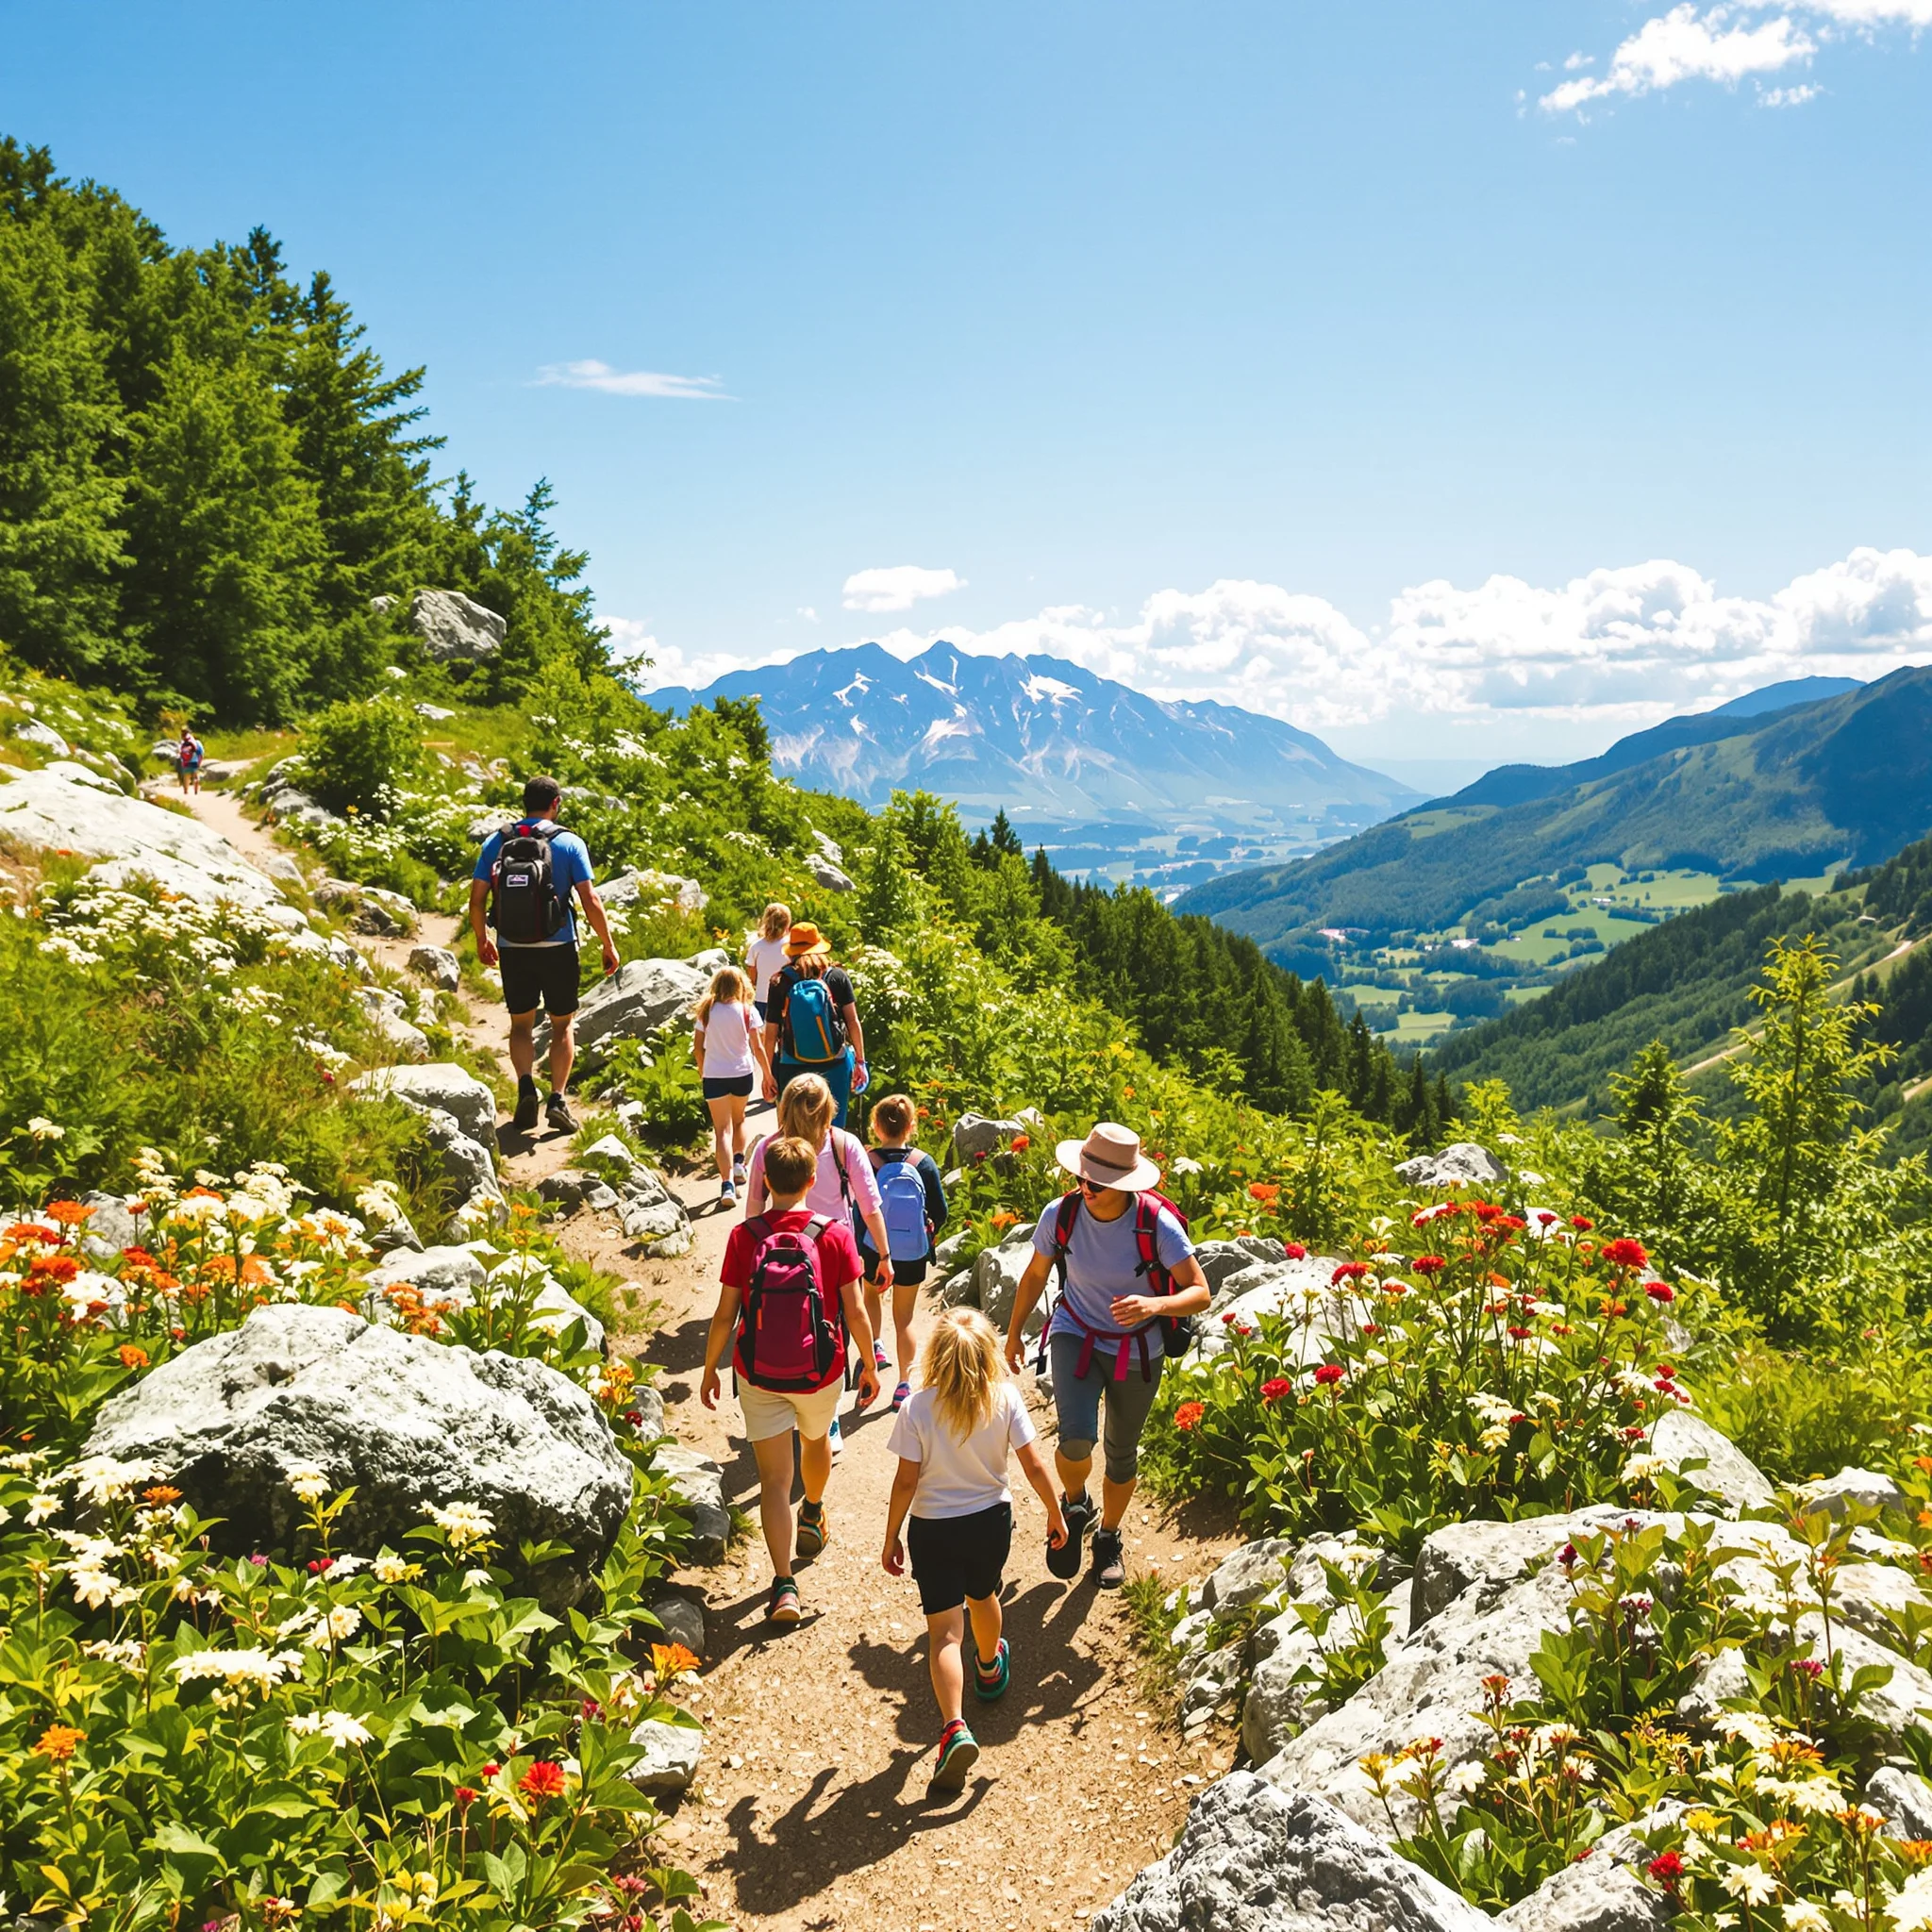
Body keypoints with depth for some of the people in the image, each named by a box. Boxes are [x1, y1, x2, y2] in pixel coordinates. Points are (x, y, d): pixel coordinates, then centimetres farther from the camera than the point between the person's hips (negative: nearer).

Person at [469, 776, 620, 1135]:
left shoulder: (496, 842, 2)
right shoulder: (569, 843, -6)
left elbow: (476, 899, 1)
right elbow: (590, 901, -10)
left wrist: (481, 939, 17)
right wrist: (608, 945, 0)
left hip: (512, 950, 2)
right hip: (557, 948, -2)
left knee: (521, 1024, 17)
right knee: (562, 1025, 13)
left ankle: (526, 1084, -6)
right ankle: (558, 1098, 2)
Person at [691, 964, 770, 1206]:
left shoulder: (707, 1011, -1)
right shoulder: (747, 1011, -5)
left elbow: (697, 1047, 2)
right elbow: (757, 1047, -6)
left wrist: (702, 1070, 18)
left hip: (714, 1076, 0)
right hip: (742, 1074, 0)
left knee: (722, 1129, 0)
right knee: (738, 1120, 28)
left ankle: (727, 1184, -12)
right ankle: (738, 1163, 16)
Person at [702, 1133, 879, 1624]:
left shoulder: (744, 1236, -11)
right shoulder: (835, 1233, -12)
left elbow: (725, 1315, -8)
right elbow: (854, 1311, -9)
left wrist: (709, 1371, 6)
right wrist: (869, 1365, 5)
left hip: (759, 1377, -1)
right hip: (820, 1374, 1)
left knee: (774, 1480, 5)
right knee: (816, 1440, 30)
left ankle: (784, 1584, -4)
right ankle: (813, 1518, 57)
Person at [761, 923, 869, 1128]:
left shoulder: (779, 983, -5)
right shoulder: (837, 977, -3)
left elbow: (771, 1034, -3)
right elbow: (853, 1021, -1)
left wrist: (768, 1074, 5)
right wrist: (860, 1060, 7)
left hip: (793, 1068, -1)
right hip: (835, 1065, 1)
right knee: (833, 1127, 12)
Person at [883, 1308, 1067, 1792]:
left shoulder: (918, 1409, -19)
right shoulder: (1005, 1399, -14)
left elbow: (906, 1481, -13)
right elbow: (1034, 1466, -9)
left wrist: (891, 1539, -1)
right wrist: (1056, 1514, 6)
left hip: (933, 1529, -3)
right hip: (991, 1520, 3)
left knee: (944, 1630, -1)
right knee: (982, 1596, 30)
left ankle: (955, 1728, -17)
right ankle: (990, 1670, 56)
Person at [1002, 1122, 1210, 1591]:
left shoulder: (1156, 1223, -24)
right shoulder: (1061, 1215, -19)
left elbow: (1201, 1293, -21)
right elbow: (1035, 1275, 1)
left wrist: (1153, 1305, -40)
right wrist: (1014, 1332, 12)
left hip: (1136, 1351, 0)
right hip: (1076, 1336, 0)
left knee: (1122, 1454, 15)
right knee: (1077, 1437, -23)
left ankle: (1109, 1538, 45)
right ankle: (1075, 1505, 13)